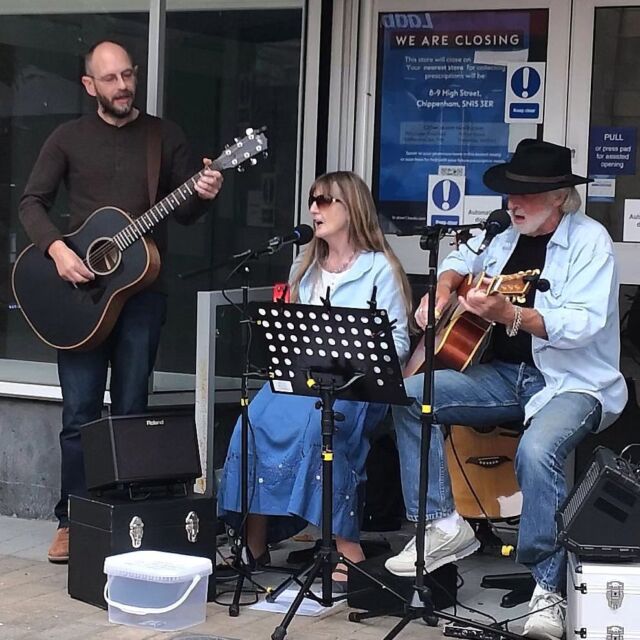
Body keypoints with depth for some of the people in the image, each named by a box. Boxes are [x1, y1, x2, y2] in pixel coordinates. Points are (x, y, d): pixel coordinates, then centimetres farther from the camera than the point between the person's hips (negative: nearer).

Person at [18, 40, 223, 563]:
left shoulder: (166, 137, 8)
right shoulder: (69, 138, 6)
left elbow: (184, 213, 9)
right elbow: (33, 202, 3)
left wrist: (202, 196, -14)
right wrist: (56, 249, -14)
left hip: (142, 287, 1)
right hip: (81, 285, -1)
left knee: (130, 412, 3)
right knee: (80, 413, -1)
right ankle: (72, 521, 6)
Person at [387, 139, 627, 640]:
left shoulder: (589, 240, -9)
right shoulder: (509, 237, 12)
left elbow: (584, 322, -23)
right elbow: (464, 259, 33)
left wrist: (507, 313, -35)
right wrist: (443, 289, 10)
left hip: (574, 383, -8)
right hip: (504, 375, 8)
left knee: (537, 450, -37)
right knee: (410, 396, -9)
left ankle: (550, 589, -24)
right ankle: (444, 526, -6)